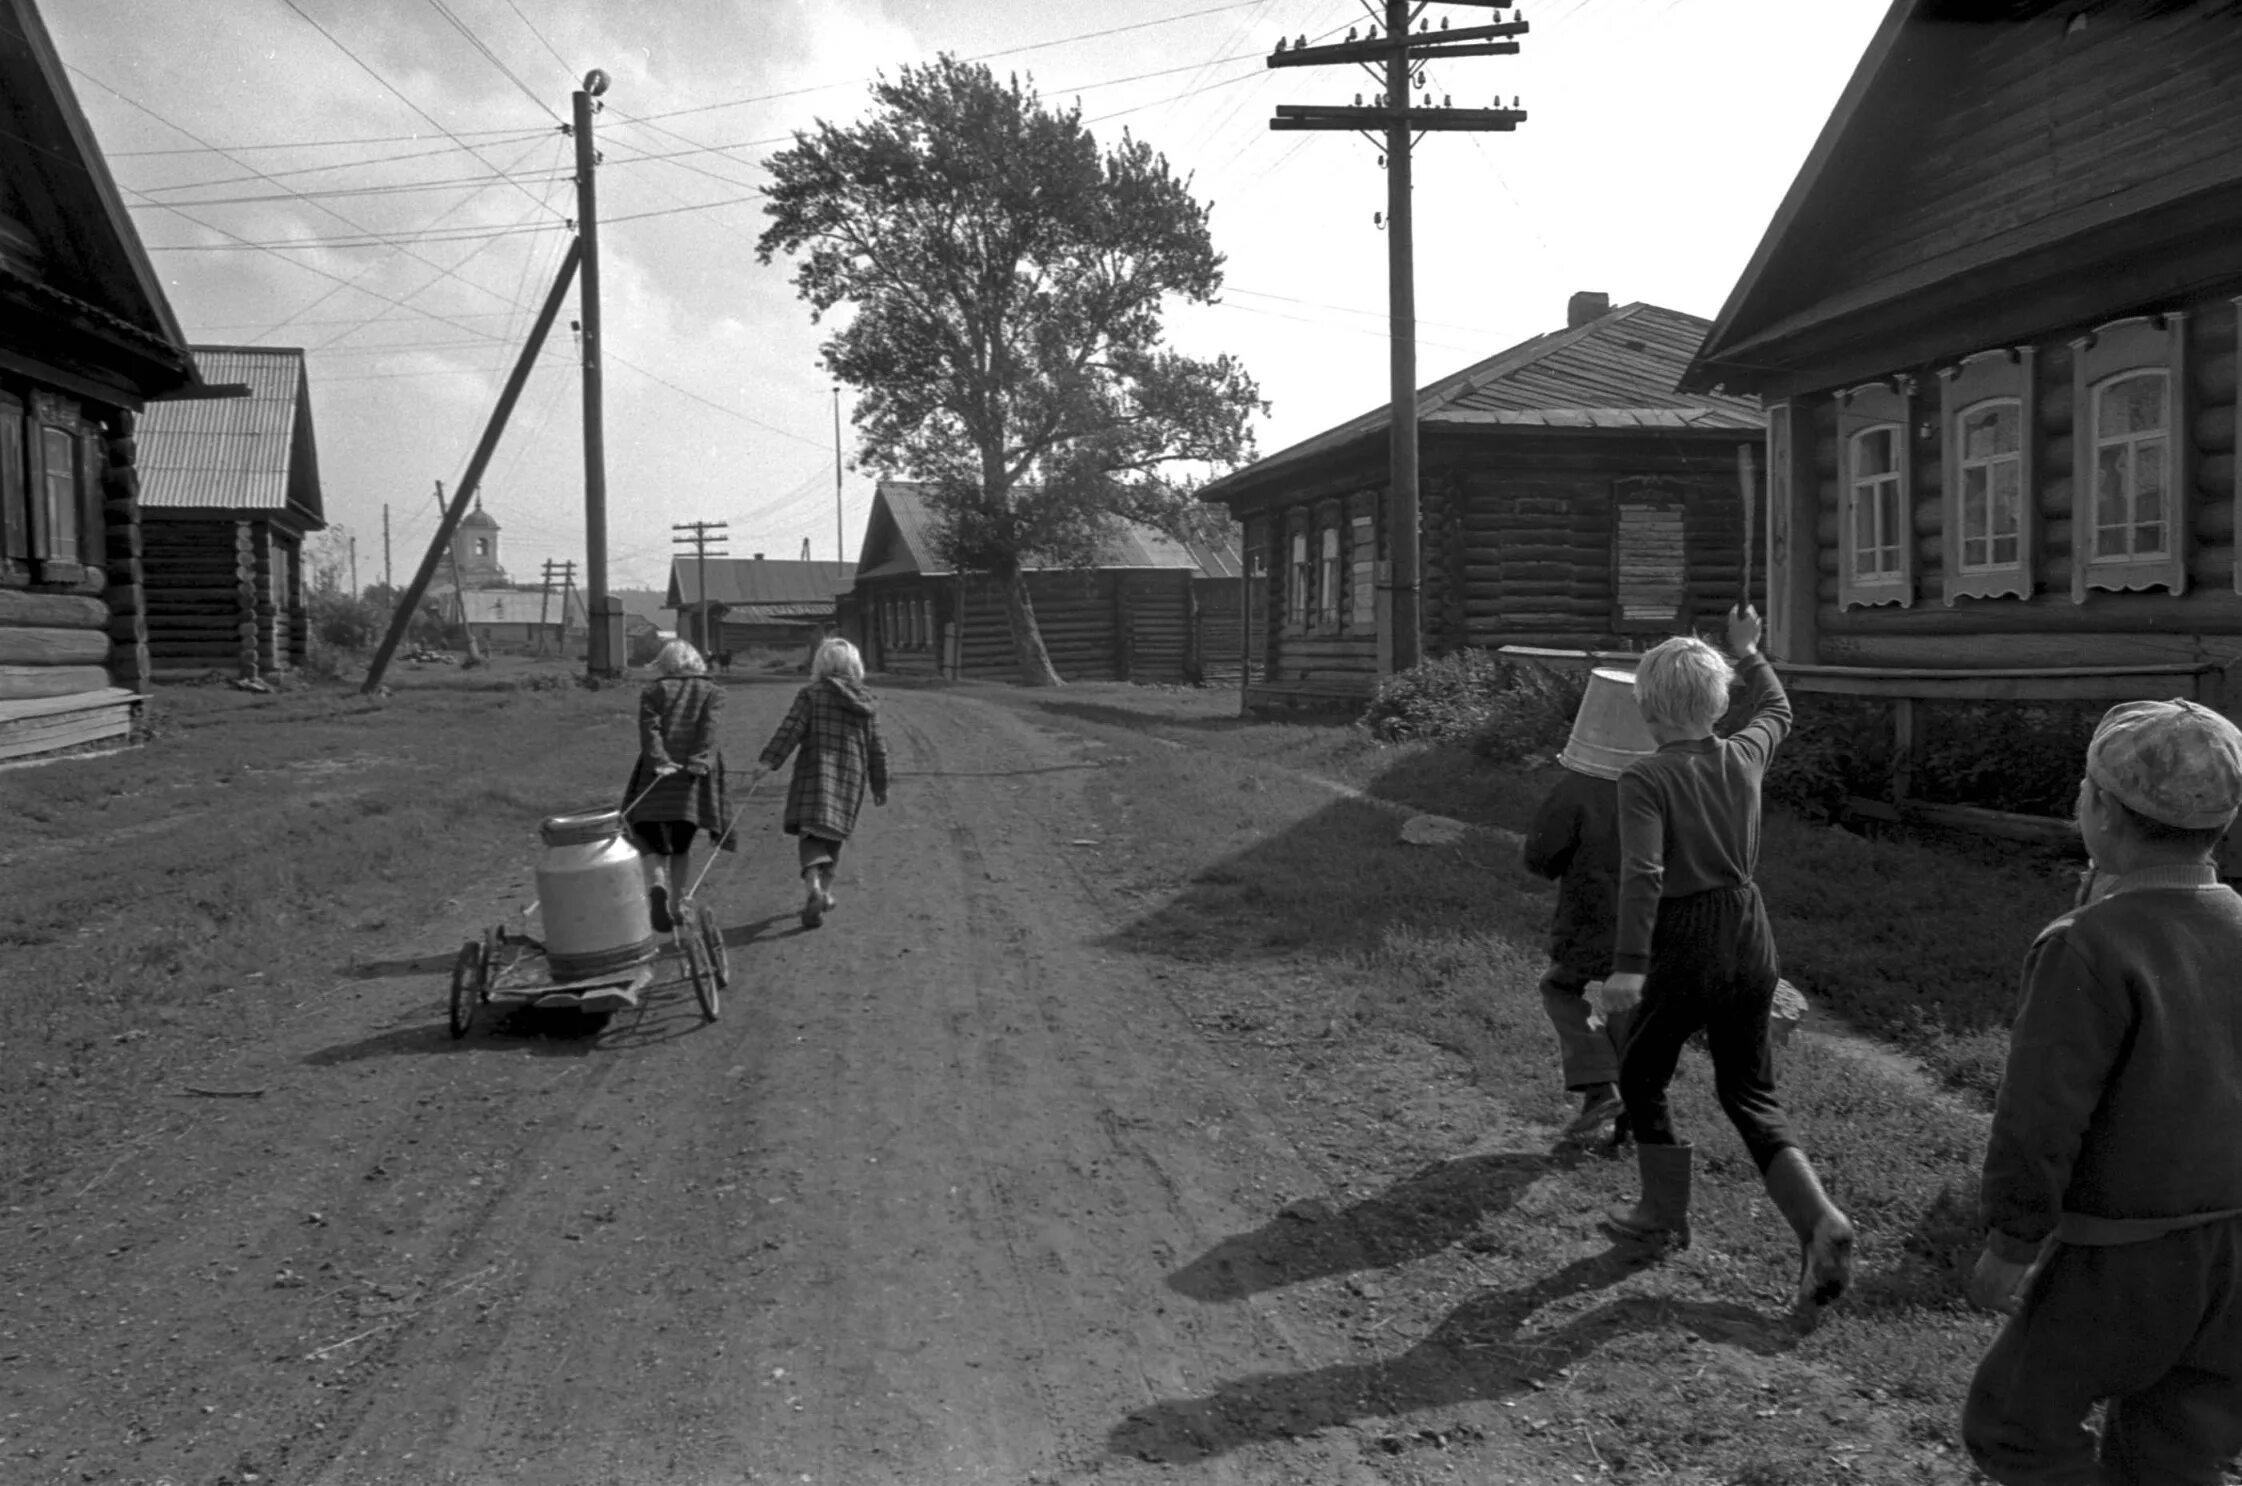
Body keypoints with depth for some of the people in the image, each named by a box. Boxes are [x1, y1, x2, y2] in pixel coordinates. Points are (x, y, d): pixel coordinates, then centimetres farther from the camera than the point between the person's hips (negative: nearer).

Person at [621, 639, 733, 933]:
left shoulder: (653, 691, 13)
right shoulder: (711, 691, 15)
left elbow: (649, 727, -4)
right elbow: (708, 726, -3)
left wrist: (659, 760, -14)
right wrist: (699, 760, -15)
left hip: (658, 774, -1)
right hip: (692, 777, 1)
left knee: (654, 843, 5)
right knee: (681, 846, 12)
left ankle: (657, 887, -24)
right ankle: (675, 907, 13)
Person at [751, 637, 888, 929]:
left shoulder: (811, 694, 0)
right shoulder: (867, 702, 10)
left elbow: (790, 729, -12)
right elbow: (876, 749, 11)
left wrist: (768, 761, -17)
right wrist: (880, 786, 20)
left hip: (815, 770, -3)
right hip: (851, 774, 3)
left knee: (812, 832, -5)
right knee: (834, 833, 18)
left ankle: (814, 886, -29)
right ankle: (825, 891, 24)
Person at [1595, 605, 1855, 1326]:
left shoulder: (1645, 780, -16)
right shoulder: (1744, 756, 0)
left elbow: (1644, 874, -26)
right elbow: (1778, 711, 23)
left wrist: (1628, 965, -29)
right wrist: (1748, 652, 35)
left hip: (1685, 945, -5)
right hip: (1750, 935, 5)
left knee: (1642, 1079, 18)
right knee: (1750, 1092, 14)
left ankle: (1665, 1215, 29)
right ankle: (1819, 1220, -4)